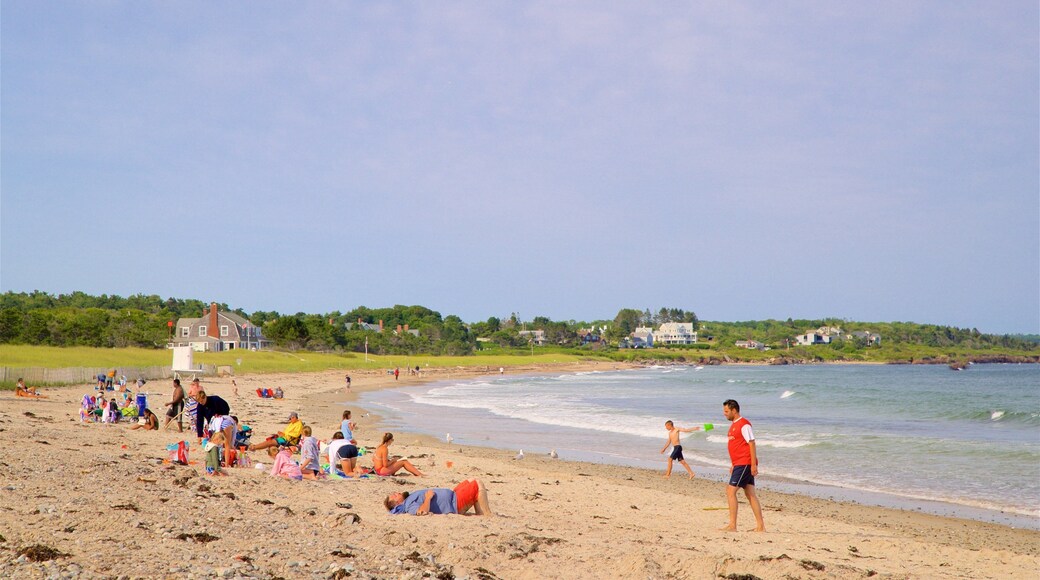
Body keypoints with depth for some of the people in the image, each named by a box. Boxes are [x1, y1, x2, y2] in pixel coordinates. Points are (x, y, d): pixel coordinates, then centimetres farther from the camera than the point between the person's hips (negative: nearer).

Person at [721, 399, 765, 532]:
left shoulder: (744, 424, -13)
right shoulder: (733, 425, 17)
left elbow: (751, 444, -16)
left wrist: (753, 465, -20)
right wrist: (733, 465, 22)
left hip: (745, 464, -10)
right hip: (739, 464, 10)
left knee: (730, 491, -12)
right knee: (750, 495, 8)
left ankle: (732, 525, -10)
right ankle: (761, 526, 10)